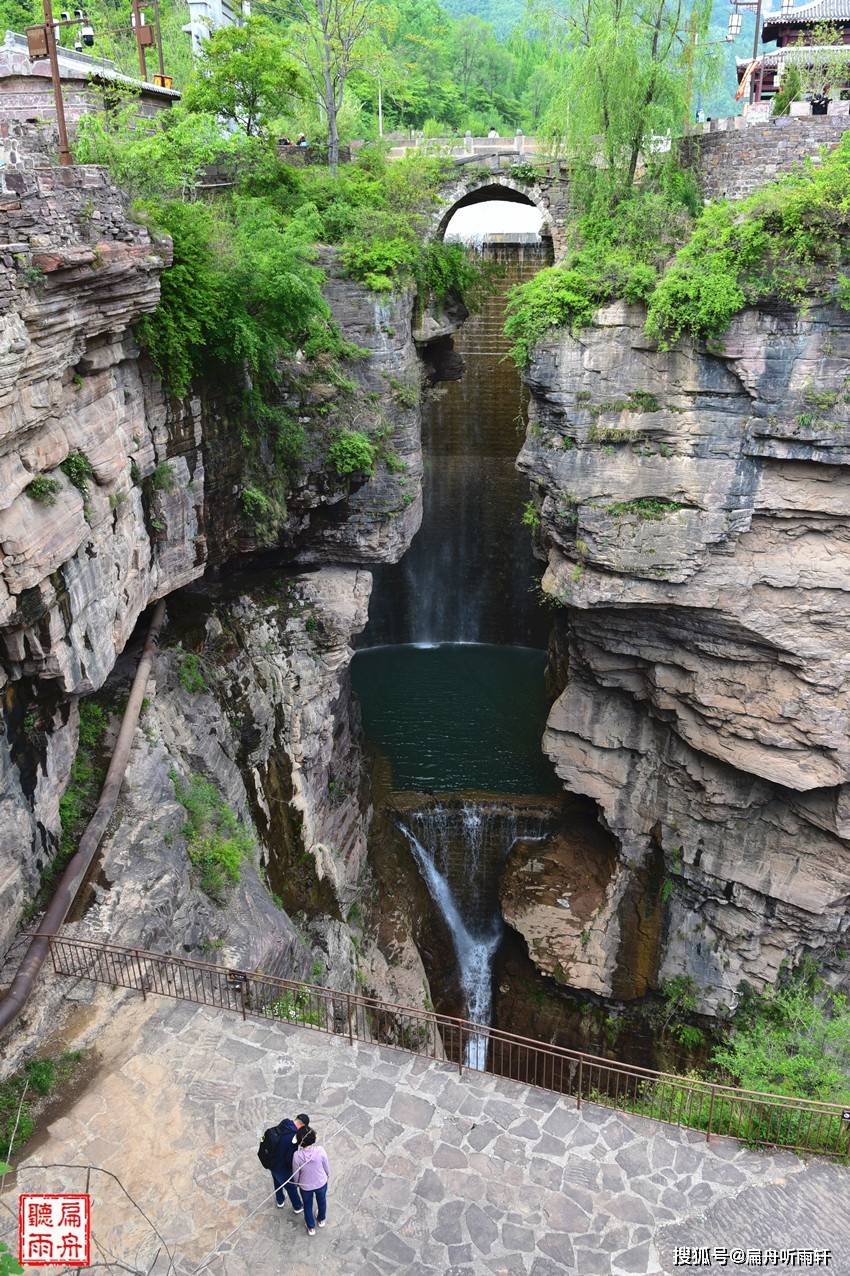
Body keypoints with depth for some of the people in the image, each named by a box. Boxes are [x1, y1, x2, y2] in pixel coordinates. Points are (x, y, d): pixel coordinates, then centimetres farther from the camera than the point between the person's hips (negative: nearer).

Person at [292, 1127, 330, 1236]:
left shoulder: (297, 1155, -32)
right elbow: (326, 1166, -13)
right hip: (321, 1183, 1)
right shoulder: (320, 1150, -32)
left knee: (307, 1206, 30)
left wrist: (297, 1182, 9)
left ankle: (311, 1227, 50)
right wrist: (328, 1175, 9)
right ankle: (322, 1219, 58)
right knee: (321, 1201, 32)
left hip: (305, 1186, -1)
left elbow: (295, 1174, -14)